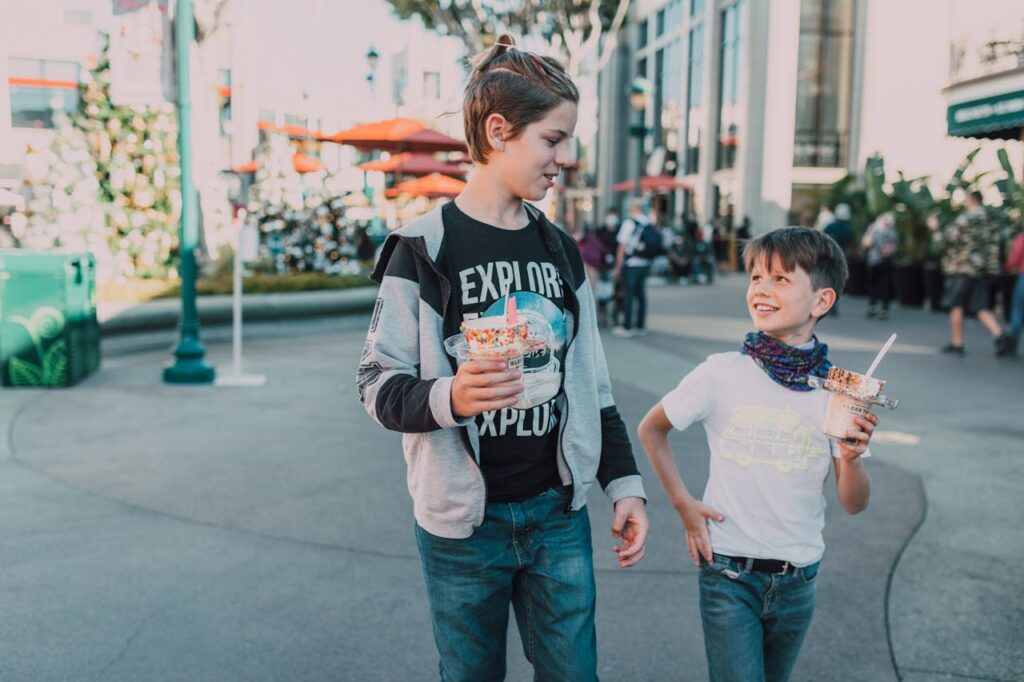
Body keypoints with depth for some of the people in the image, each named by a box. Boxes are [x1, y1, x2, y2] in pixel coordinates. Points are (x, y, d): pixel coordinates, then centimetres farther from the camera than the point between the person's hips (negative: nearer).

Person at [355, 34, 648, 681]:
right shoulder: (424, 250, -9)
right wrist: (449, 396, -29)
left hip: (559, 513, 4)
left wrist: (625, 482, 6)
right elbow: (380, 385, -10)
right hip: (463, 525, -4)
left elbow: (591, 382, 11)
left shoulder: (561, 251, 7)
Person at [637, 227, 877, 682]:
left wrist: (852, 458, -23)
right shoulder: (722, 373, -11)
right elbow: (651, 429, 3)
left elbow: (853, 504, -3)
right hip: (728, 573, -3)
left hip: (797, 581, 3)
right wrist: (683, 504, -2)